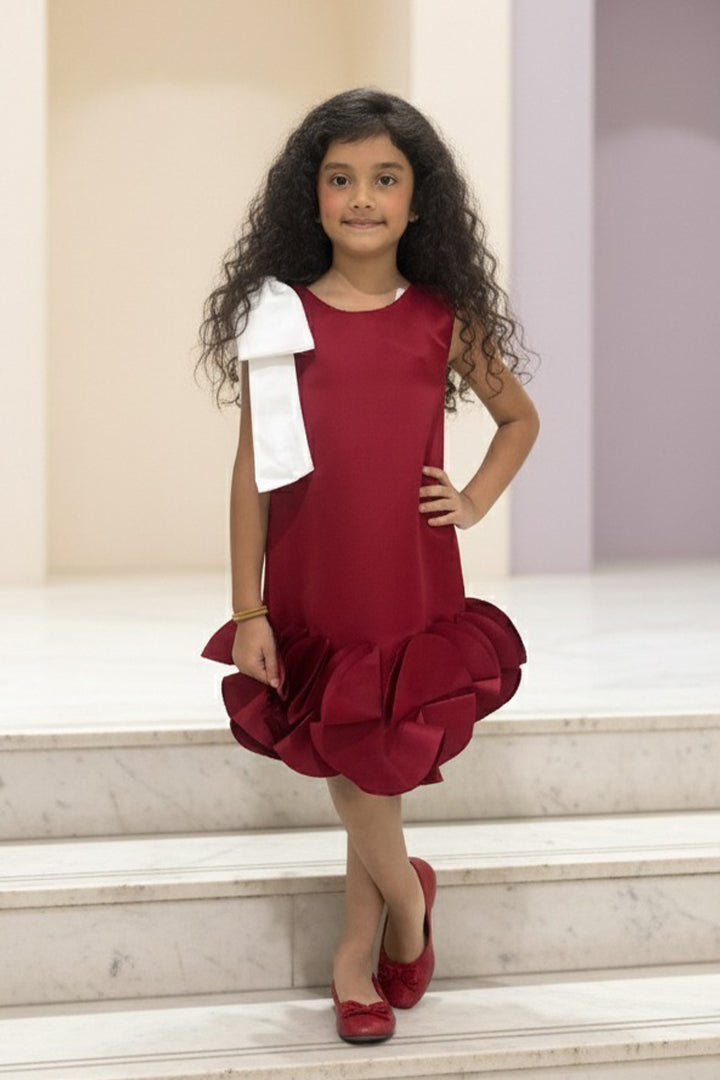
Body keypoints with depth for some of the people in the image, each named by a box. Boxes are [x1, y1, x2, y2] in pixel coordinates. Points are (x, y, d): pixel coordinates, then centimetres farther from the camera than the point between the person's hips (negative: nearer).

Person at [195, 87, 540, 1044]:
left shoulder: (446, 319, 1)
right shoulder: (278, 317, -3)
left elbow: (520, 416, 18)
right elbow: (253, 469, -2)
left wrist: (476, 499, 3)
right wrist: (247, 610, -5)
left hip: (416, 595, 0)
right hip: (309, 596, 0)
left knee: (374, 775, 4)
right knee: (351, 776, 7)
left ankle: (356, 955, 26)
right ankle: (408, 896, 35)